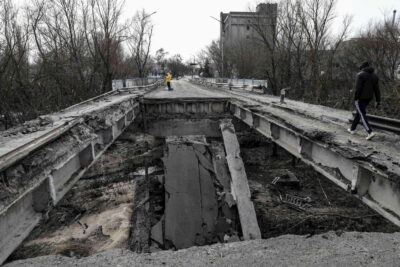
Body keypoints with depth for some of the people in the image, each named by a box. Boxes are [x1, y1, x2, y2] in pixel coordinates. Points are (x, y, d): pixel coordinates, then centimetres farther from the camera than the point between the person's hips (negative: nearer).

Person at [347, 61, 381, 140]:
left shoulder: (360, 75, -13)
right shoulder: (374, 76, 7)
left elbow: (358, 88, -20)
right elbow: (377, 89, 4)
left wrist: (355, 99, -16)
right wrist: (378, 101, 4)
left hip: (360, 98, -7)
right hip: (368, 98, 7)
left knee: (362, 115, -7)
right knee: (359, 113, 21)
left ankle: (370, 132, -19)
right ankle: (352, 129, 30)